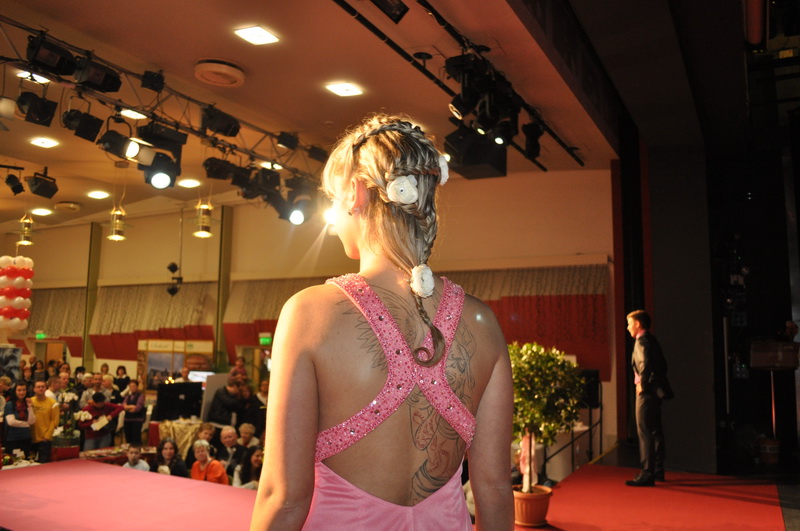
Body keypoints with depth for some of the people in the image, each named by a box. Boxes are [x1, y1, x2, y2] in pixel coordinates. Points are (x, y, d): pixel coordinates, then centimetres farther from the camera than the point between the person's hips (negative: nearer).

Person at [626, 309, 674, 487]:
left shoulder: (642, 341, -14)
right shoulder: (652, 340, 15)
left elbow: (645, 364, -27)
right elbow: (662, 364, 19)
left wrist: (642, 385, -18)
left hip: (647, 392, -10)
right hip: (655, 391, 10)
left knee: (645, 432, -7)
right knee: (655, 431, 16)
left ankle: (647, 474, -5)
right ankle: (658, 471, 25)